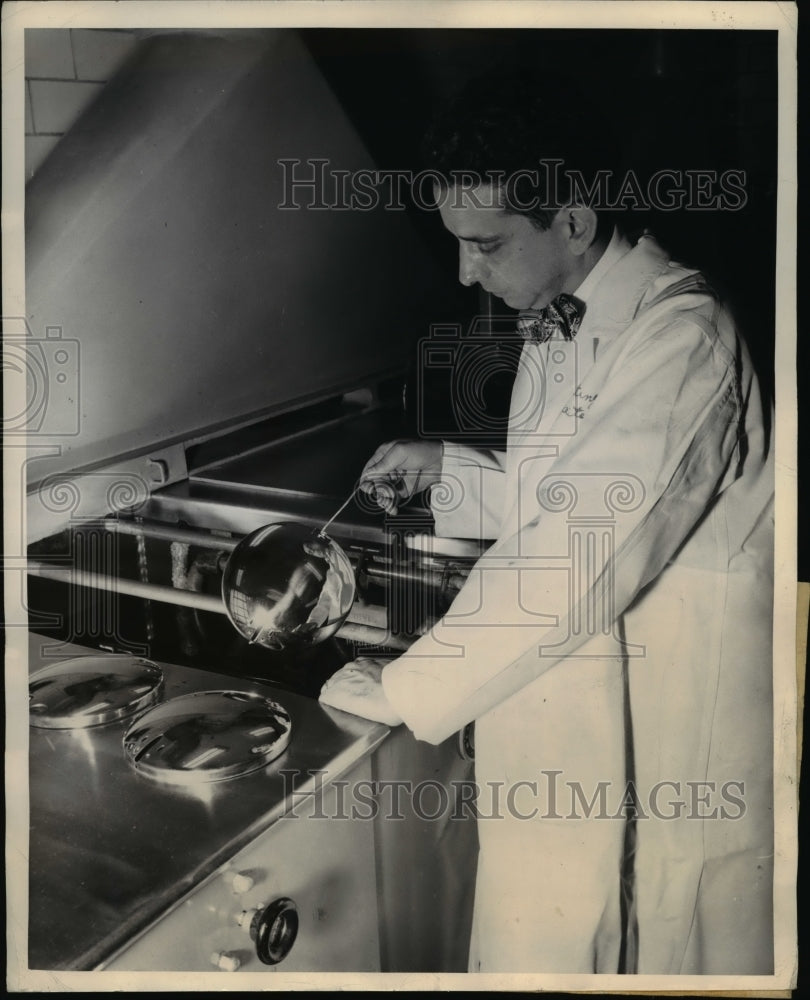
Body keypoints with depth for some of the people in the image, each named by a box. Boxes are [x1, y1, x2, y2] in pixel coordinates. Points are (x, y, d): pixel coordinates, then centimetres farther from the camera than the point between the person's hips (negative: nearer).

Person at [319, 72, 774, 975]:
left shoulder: (677, 335, -23)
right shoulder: (554, 324, 5)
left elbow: (579, 556, -29)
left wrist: (406, 690, -23)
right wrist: (448, 469, 0)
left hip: (680, 706, -7)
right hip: (578, 704, 8)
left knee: (667, 942, 12)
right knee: (546, 936, 17)